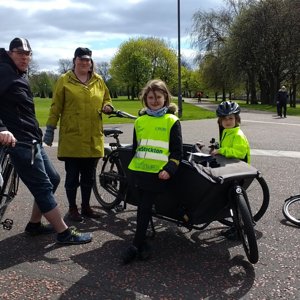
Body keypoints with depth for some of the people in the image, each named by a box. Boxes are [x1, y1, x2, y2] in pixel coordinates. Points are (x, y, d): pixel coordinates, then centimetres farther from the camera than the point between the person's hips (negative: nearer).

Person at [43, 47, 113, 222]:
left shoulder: (99, 81, 10)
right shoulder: (64, 80, 1)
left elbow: (107, 99, 20)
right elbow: (56, 107, 1)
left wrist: (107, 107, -3)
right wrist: (50, 129, -3)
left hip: (93, 138, 4)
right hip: (72, 137, -3)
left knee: (89, 175, 12)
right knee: (72, 175, 5)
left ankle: (86, 206, 27)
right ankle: (72, 208, 20)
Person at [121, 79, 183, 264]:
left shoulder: (172, 121, 1)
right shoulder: (140, 121, 14)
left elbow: (177, 151, -1)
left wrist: (169, 169, -13)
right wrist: (131, 166, 20)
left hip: (159, 173, -4)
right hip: (139, 171, 4)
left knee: (145, 208, -5)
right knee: (143, 207, 8)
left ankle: (136, 244, 3)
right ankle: (142, 243, 20)